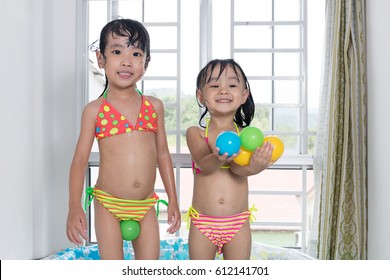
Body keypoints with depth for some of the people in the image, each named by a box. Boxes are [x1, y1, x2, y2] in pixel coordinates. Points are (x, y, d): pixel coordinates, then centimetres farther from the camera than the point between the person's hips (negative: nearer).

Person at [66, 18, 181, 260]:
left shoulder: (154, 106, 3)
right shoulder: (95, 110, -4)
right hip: (109, 204, -2)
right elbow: (80, 160, -3)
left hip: (146, 205, 3)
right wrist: (75, 207, -11)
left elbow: (163, 154, 11)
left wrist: (173, 200, 11)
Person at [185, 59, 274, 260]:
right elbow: (205, 165, -22)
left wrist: (252, 165, -46)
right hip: (203, 223, -1)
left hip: (238, 224, 1)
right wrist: (218, 158, -47)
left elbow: (237, 168, -21)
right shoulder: (195, 133, -4)